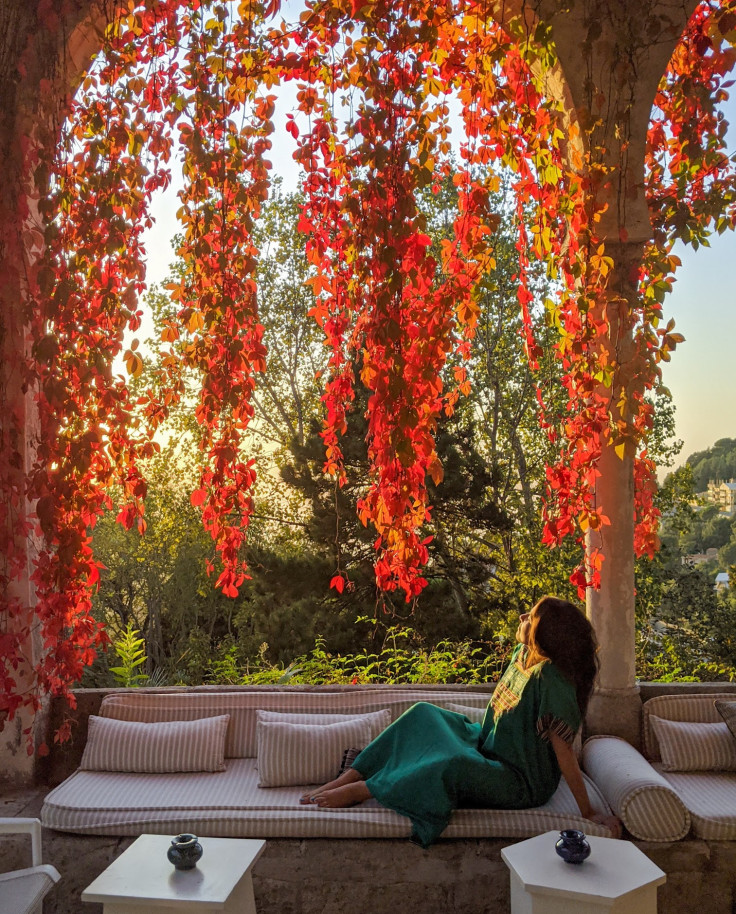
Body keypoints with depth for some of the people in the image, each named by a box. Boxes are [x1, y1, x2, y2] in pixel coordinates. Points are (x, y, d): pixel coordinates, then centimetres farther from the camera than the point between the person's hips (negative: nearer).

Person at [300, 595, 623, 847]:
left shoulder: (551, 677, -26)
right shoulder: (521, 655, -2)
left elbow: (563, 749, -24)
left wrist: (588, 812, -20)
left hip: (523, 783, -9)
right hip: (488, 747, 9)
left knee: (454, 765, -37)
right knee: (423, 714, 0)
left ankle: (358, 791, -22)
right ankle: (346, 778, -4)